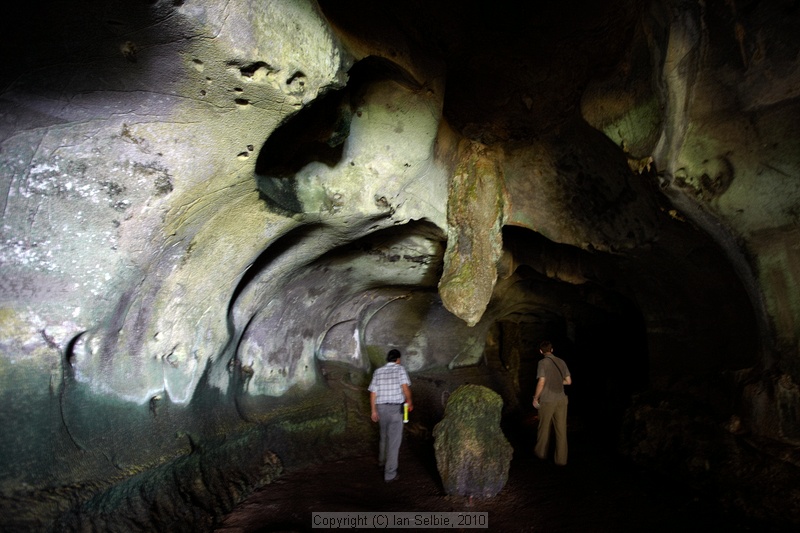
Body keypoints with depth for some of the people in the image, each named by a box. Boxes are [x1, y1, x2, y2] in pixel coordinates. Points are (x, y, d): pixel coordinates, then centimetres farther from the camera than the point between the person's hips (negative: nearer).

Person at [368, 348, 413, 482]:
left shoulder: (378, 372, 9)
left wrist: (373, 410, 14)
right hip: (395, 408, -5)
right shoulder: (400, 369, -3)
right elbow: (405, 387, -16)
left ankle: (382, 459, 47)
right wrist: (409, 402, 0)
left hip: (381, 407, 5)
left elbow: (373, 393, 7)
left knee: (384, 435, 26)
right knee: (394, 440, 2)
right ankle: (390, 473, 4)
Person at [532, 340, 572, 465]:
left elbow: (541, 382, -16)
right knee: (561, 429, 8)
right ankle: (561, 458, 13)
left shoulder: (543, 362, -11)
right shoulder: (561, 362, 3)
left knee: (544, 428, 14)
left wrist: (535, 398, -5)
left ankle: (541, 452, 30)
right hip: (561, 400, 3)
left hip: (547, 400, -3)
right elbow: (569, 381, 7)